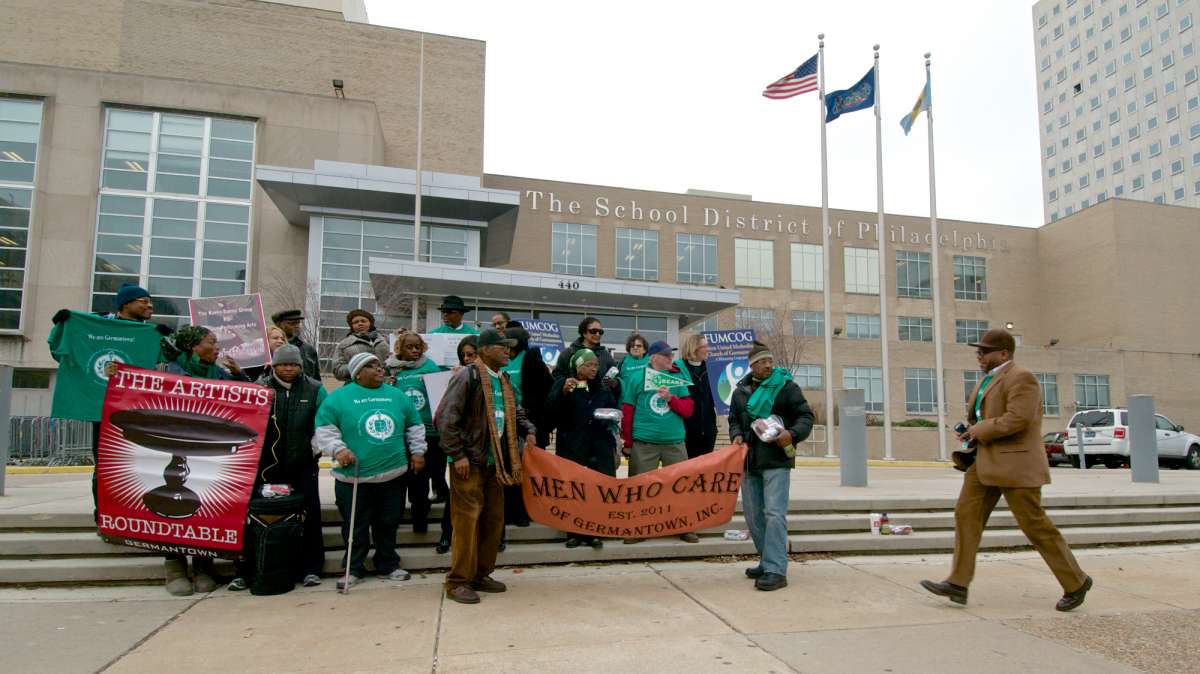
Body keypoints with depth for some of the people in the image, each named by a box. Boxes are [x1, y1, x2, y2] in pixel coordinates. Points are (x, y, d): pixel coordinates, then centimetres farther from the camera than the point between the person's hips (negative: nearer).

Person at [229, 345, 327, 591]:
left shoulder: (314, 389, 0)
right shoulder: (259, 387, 0)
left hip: (303, 465, 0)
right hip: (267, 465, 0)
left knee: (310, 515, 4)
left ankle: (311, 568, 16)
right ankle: (245, 570, 19)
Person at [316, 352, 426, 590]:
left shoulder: (397, 395, 9)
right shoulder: (339, 397, -3)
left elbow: (415, 426, 17)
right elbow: (325, 430, -4)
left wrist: (418, 451, 11)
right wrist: (337, 449, -17)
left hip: (393, 475, 4)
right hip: (353, 477, -3)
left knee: (388, 524, 13)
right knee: (356, 526, 7)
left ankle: (388, 566, 28)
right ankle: (354, 569, 23)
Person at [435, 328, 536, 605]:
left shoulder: (504, 380, 13)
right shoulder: (467, 377, -11)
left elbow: (515, 412, 25)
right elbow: (445, 418, -15)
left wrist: (529, 430, 6)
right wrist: (457, 455, -17)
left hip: (495, 462, 8)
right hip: (470, 463, -8)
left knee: (494, 520, 11)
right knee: (467, 520, -5)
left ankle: (480, 575, 25)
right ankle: (458, 582, 6)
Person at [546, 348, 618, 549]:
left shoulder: (603, 389, 17)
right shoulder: (562, 384, 5)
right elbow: (550, 408, -9)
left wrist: (611, 416, 5)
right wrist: (563, 392, -25)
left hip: (600, 447, 3)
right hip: (572, 446, -3)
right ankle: (574, 533, 7)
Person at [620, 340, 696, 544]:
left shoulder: (678, 377, 8)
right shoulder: (638, 377, 0)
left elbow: (688, 409, 5)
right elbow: (627, 410, 2)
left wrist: (671, 398, -12)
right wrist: (628, 442, 2)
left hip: (674, 442, 2)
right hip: (643, 444, -2)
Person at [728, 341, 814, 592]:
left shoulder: (786, 387, -1)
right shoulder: (740, 391, 12)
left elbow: (806, 416, -2)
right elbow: (734, 419, 20)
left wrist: (792, 433, -20)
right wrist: (737, 435, 0)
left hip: (777, 461, -5)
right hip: (749, 461, 6)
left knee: (774, 514, -12)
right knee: (753, 515, 11)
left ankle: (776, 571, -10)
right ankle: (768, 562, 26)